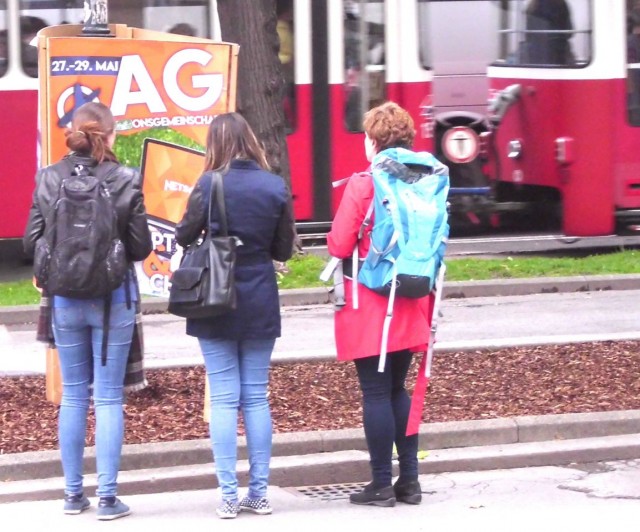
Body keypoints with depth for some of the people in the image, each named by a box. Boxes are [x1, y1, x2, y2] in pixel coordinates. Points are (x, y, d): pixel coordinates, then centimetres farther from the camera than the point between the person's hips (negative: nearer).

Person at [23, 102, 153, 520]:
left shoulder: (48, 180, -5)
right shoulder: (125, 181, -12)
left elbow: (32, 242, -2)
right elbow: (141, 247, -9)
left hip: (65, 297, 2)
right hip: (113, 298, -2)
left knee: (73, 395, 14)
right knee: (109, 397, 4)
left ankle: (74, 493, 18)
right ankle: (107, 497, 5)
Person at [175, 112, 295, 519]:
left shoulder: (210, 185, -11)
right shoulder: (276, 187, -3)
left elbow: (185, 237, -5)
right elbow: (284, 250, 3)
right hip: (260, 303, 2)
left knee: (224, 399, 2)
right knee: (256, 397, 10)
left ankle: (229, 496, 0)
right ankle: (259, 493, 11)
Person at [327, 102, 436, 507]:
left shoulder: (363, 185, -14)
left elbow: (340, 246, -14)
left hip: (370, 303, -6)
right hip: (411, 306, 6)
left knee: (376, 392, 0)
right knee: (398, 389, 16)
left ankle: (382, 485, 4)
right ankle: (409, 480, 17)